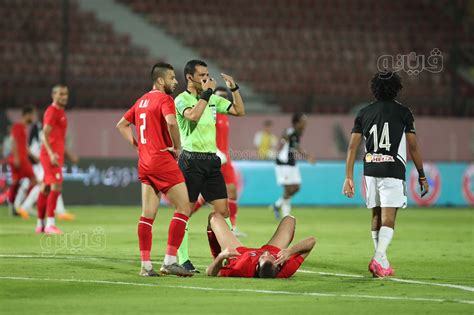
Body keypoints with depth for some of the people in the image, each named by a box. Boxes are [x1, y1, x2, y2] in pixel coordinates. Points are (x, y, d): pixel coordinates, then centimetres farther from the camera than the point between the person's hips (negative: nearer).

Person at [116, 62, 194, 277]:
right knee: (183, 209, -3)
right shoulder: (164, 99, -9)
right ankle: (170, 261, -9)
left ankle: (146, 265, 6)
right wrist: (177, 146, -13)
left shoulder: (141, 101, 17)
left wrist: (137, 145, 16)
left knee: (147, 215, 8)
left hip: (144, 163, 8)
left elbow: (122, 125, 25)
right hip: (162, 161, -8)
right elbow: (171, 121, -28)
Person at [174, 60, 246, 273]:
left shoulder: (213, 99, 14)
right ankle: (183, 260, 1)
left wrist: (234, 89, 4)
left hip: (211, 160, 6)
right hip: (191, 160, -6)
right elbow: (193, 115, -25)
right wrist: (207, 92, -19)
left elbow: (239, 111, 15)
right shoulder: (182, 99, -5)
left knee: (222, 210, 2)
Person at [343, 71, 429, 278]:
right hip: (393, 171, -4)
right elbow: (413, 147, 0)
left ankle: (383, 264, 19)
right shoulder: (403, 112, 1)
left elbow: (352, 146, 6)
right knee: (388, 218, -7)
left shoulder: (364, 113, 10)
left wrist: (349, 178, 8)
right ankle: (378, 259, -24)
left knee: (377, 215, 14)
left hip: (370, 170, 4)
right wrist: (422, 176, 8)